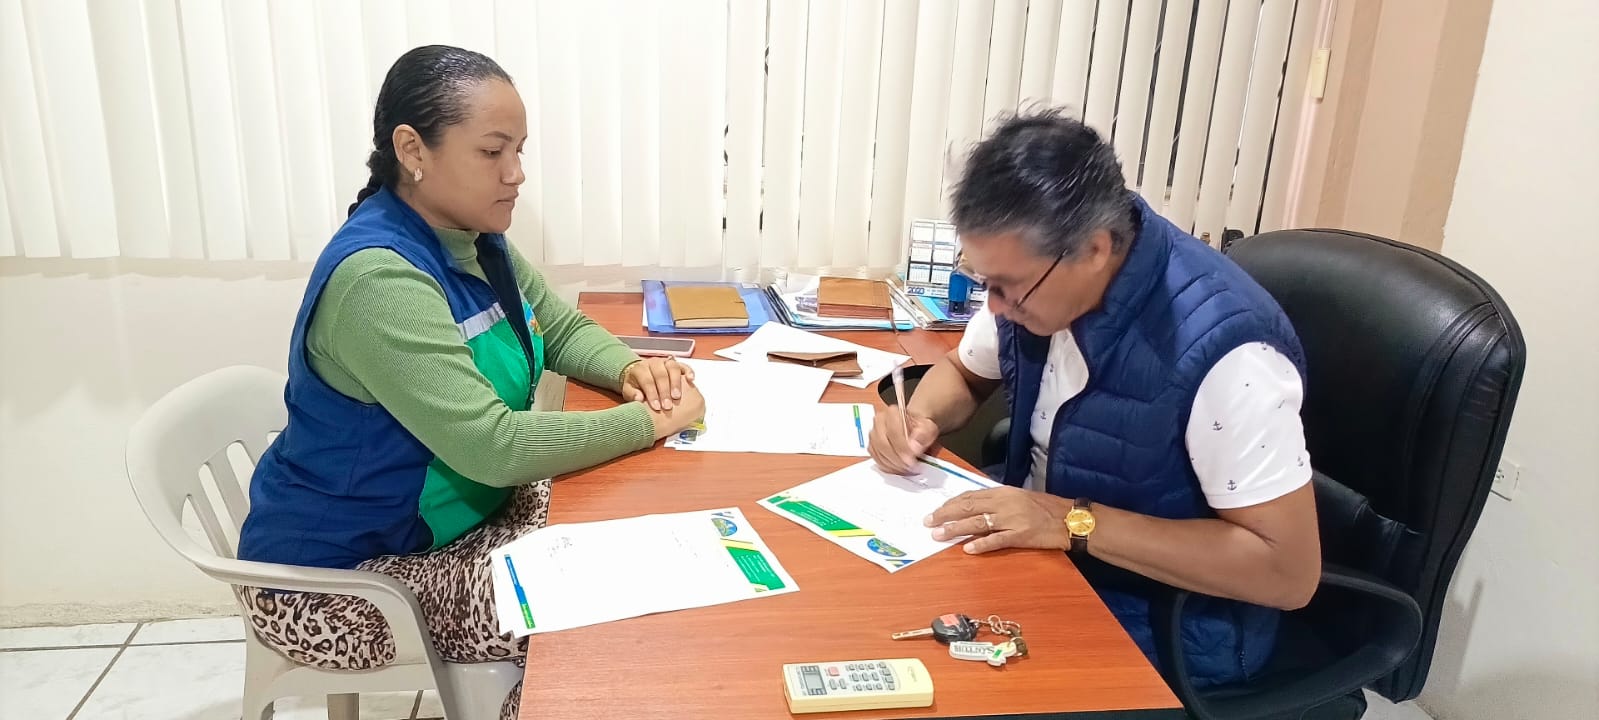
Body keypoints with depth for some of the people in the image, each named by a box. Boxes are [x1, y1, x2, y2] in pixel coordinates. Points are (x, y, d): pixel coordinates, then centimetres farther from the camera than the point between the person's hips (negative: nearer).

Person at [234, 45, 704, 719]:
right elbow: (493, 447, -34)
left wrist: (629, 368, -12)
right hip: (339, 577, -8)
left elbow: (565, 329, 9)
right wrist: (653, 421, -25)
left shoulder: (475, 243, -1)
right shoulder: (379, 277, -29)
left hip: (453, 518, 8)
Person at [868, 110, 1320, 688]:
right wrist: (920, 418, -12)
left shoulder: (1220, 347, -30)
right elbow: (962, 373, 11)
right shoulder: (1035, 276, -9)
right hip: (1038, 555, 6)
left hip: (1166, 627, -6)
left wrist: (1073, 522, -30)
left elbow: (1290, 571, -26)